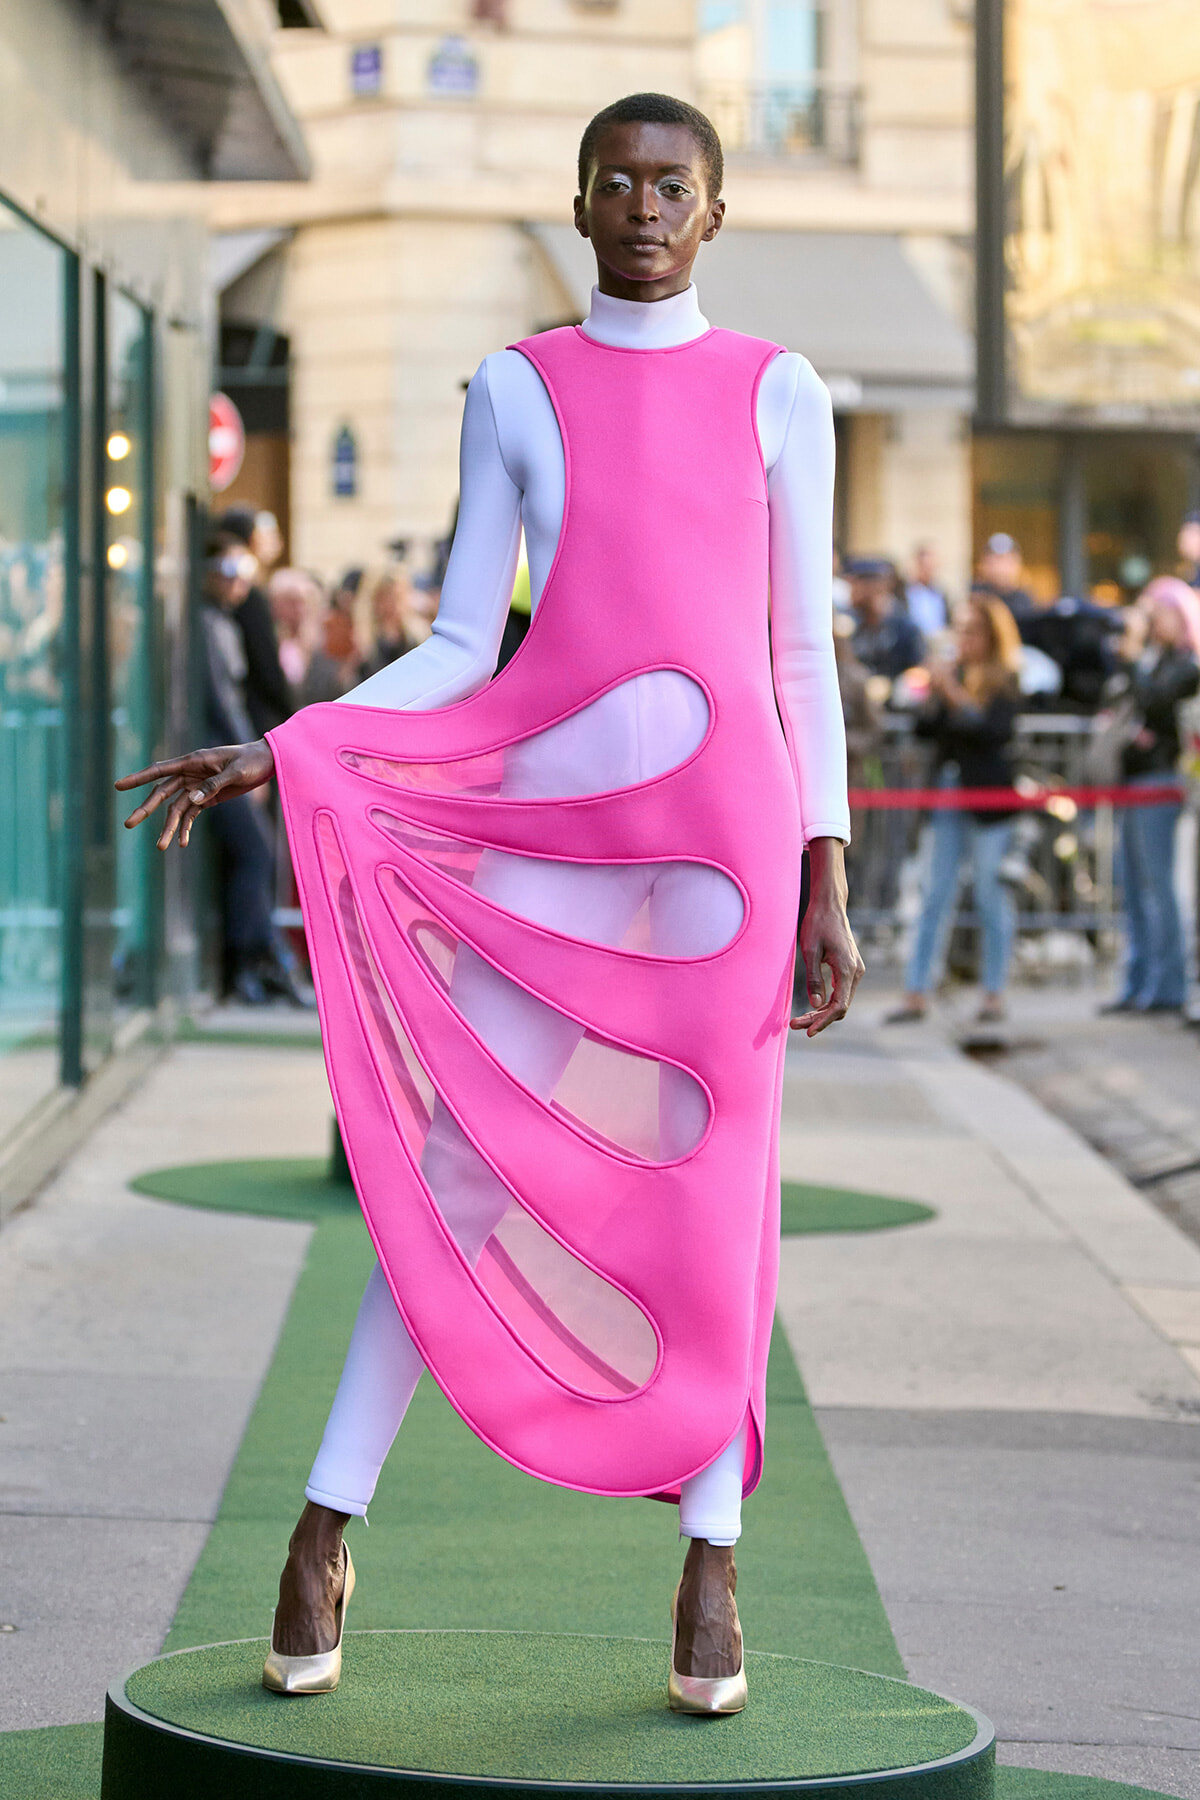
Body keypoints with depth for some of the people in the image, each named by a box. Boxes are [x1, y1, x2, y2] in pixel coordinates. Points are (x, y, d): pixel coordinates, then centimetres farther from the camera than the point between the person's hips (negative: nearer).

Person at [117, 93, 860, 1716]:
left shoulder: (779, 394, 7)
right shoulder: (515, 392, 8)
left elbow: (804, 654, 7)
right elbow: (461, 649, 7)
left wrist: (828, 883, 1)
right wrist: (276, 750, -6)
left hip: (721, 816, 0)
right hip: (548, 811, 0)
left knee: (709, 1192, 2)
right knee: (454, 1169, -3)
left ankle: (710, 1575, 12)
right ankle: (324, 1536, 6)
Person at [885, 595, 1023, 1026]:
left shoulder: (1005, 680, -5)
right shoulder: (953, 672, 9)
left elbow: (996, 730, -18)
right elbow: (923, 730, 9)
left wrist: (955, 696, -18)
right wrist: (933, 696, -6)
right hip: (948, 795, 5)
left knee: (993, 897, 1)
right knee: (936, 897, 5)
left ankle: (994, 994, 9)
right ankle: (917, 994, 5)